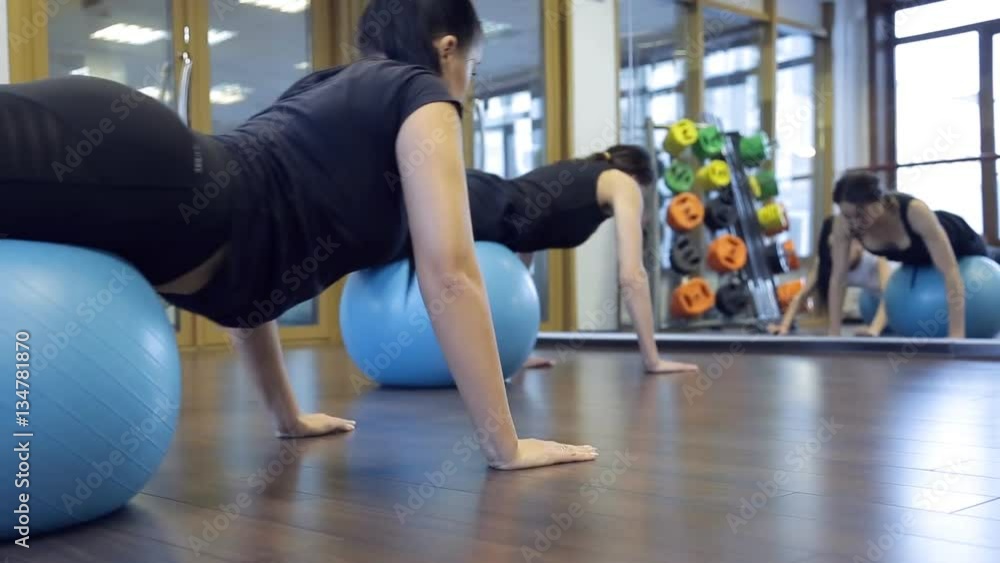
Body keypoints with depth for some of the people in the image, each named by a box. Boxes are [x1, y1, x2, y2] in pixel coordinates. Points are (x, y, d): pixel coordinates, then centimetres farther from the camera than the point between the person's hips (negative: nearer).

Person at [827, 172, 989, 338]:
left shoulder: (915, 211, -45)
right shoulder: (843, 224, -35)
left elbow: (950, 272, -46)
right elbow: (838, 277, -26)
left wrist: (956, 334, -52)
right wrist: (834, 332, -31)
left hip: (960, 243, -3)